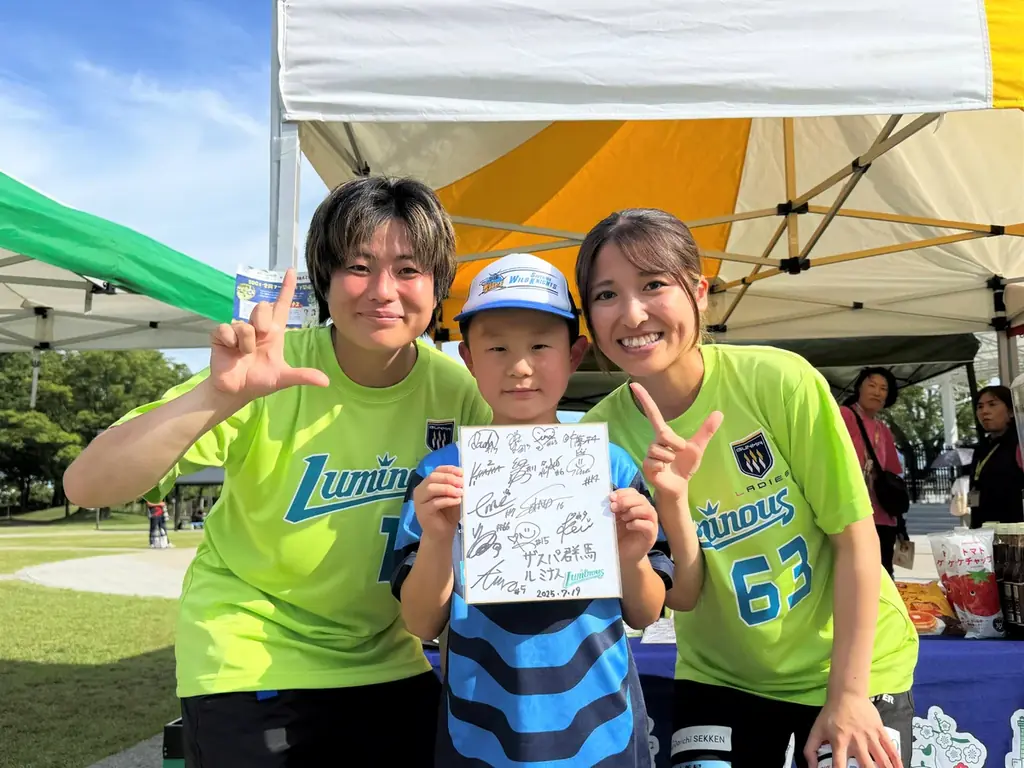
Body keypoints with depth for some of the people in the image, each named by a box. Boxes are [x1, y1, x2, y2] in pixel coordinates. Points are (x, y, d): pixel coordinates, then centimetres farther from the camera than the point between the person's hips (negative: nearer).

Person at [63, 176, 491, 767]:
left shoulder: (456, 390, -12)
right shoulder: (273, 370, -20)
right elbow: (87, 486, -26)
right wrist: (219, 396, -39)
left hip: (387, 658, 4)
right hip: (250, 661, -3)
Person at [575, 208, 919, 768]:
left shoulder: (780, 381, -22)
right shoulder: (603, 432, -15)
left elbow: (856, 536, -13)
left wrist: (849, 694, -12)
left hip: (848, 663, -1)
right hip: (719, 674, 2)